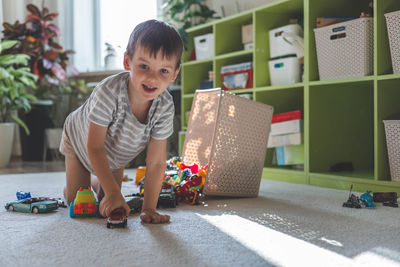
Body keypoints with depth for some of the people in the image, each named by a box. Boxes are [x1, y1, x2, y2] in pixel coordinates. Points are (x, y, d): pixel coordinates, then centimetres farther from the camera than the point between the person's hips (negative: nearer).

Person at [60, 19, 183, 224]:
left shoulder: (165, 107, -33)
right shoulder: (109, 91, -44)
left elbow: (156, 162, -28)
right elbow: (95, 147, -37)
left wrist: (149, 208, -31)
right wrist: (113, 193, -41)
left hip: (115, 156, 3)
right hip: (80, 140, -3)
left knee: (110, 207, 10)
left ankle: (94, 180, 42)